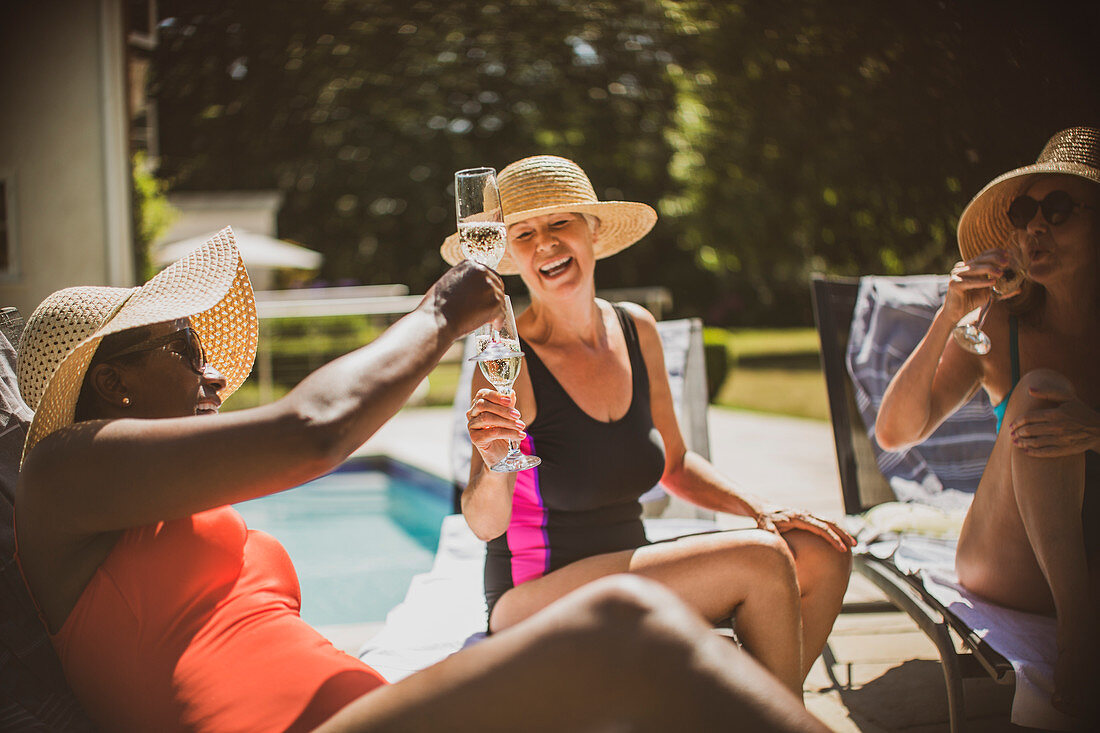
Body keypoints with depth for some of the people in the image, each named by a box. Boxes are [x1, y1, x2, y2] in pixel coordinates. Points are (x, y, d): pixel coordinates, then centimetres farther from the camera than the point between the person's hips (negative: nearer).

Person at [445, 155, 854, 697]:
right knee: (759, 561, -19)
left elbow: (673, 463, 15)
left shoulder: (637, 329, 4)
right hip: (535, 597, -7)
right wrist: (495, 468, -39)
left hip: (626, 568, 7)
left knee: (821, 553, -4)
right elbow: (484, 524, -19)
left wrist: (762, 511, 2)